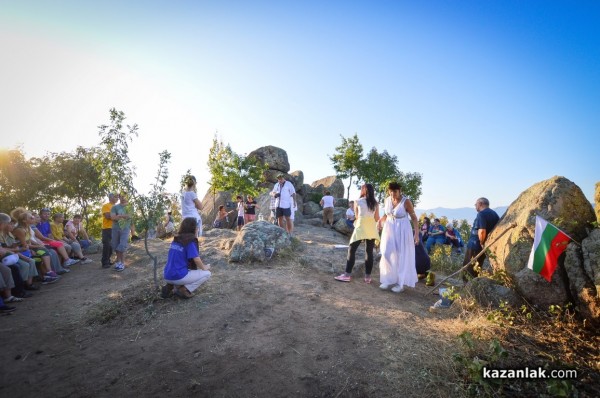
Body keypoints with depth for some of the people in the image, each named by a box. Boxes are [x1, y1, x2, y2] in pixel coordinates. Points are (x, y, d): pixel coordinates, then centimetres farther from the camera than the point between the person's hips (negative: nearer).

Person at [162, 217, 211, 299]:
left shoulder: (175, 240, 10)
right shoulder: (190, 241, -12)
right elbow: (196, 259, -15)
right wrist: (204, 267, 6)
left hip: (167, 277, 7)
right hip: (178, 276, -7)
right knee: (207, 273, 6)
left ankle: (170, 286, 12)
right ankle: (184, 290, -5)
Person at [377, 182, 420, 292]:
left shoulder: (406, 202, -16)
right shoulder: (387, 200, -2)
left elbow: (414, 218, -10)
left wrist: (417, 233, -16)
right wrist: (380, 221, -6)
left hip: (402, 231, -4)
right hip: (389, 230, 4)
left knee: (402, 257, 4)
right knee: (387, 254, 1)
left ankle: (400, 283, 14)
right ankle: (388, 280, 15)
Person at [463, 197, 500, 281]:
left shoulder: (481, 214, -17)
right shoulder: (495, 214, 10)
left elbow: (482, 231, -29)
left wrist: (481, 243, -15)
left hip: (475, 246, -8)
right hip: (487, 247, 8)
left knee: (468, 268, 2)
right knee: (477, 269, 18)